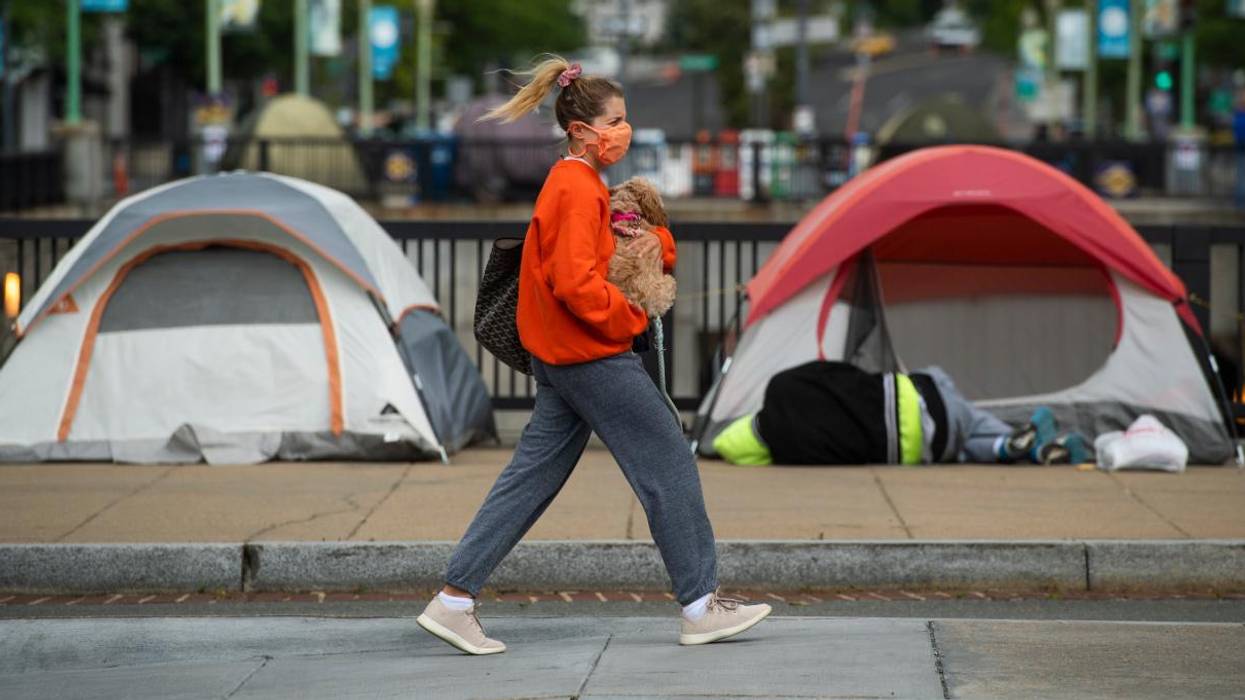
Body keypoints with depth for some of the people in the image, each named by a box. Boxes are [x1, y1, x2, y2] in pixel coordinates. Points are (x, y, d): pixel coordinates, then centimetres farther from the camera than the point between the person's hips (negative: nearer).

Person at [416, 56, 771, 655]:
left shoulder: (570, 183, 16)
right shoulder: (579, 190, -16)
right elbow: (576, 282, -25)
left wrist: (657, 242, 2)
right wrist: (630, 319, -12)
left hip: (561, 358, 10)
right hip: (594, 357, -10)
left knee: (533, 476, 9)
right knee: (669, 464, -2)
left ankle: (454, 601, 5)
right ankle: (702, 608, 3)